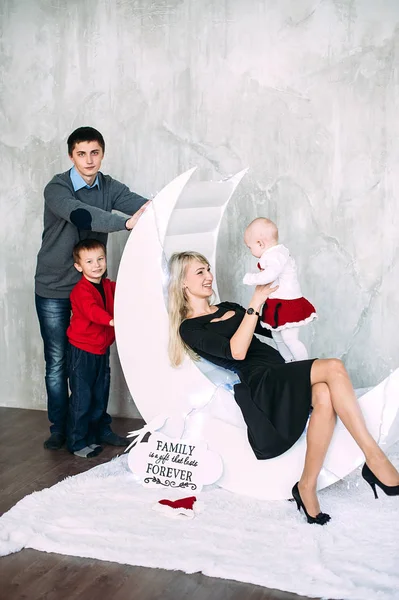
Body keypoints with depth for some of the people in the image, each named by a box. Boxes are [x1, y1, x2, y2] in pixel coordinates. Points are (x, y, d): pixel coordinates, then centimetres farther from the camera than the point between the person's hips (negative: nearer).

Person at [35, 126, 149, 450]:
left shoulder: (108, 187, 0)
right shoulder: (56, 188, -16)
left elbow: (139, 202, -18)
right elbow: (81, 215, -35)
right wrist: (127, 222, -48)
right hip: (54, 289, -3)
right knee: (57, 361, 5)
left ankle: (101, 426, 18)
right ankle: (59, 428, 19)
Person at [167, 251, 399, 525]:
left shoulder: (228, 307, 28)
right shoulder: (189, 328, 4)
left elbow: (271, 329, 35)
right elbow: (236, 351, -12)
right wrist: (255, 304, -12)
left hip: (280, 376, 7)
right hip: (259, 382, -7)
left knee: (325, 395, -30)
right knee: (333, 368, -30)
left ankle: (307, 487, -24)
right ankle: (374, 458, -27)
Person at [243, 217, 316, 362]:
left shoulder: (277, 254, -20)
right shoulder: (273, 254, 13)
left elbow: (270, 275, -33)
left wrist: (250, 279, -22)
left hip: (287, 304, -11)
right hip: (276, 305, 11)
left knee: (289, 338, -10)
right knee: (277, 337, 19)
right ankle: (289, 363, 33)